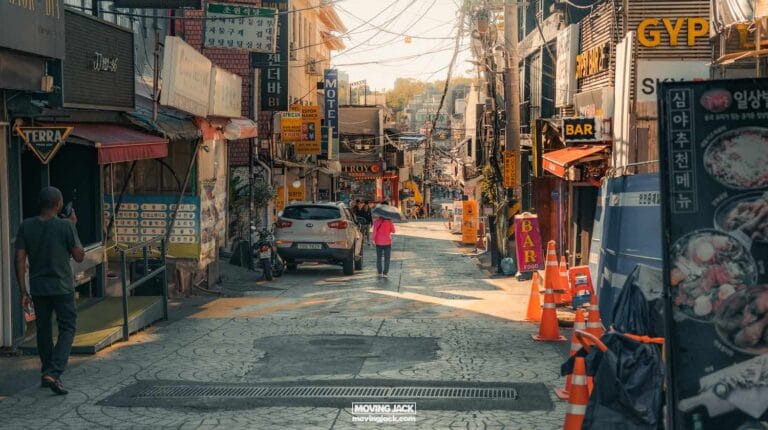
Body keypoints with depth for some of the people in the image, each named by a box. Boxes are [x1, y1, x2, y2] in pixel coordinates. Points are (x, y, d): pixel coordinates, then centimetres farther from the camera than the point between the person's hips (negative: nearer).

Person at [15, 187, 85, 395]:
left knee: (43, 330, 16)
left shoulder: (26, 227, -1)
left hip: (38, 288, 4)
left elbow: (20, 261, -2)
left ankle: (47, 374, 26)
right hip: (62, 287, -4)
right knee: (67, 329, 3)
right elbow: (79, 257, -3)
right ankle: (53, 373, -13)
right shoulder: (65, 226, -12)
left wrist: (23, 291, 4)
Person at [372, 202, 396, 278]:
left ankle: (379, 272, 17)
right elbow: (393, 231, 0)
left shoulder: (377, 220, -5)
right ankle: (385, 273, 0)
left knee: (379, 257, 13)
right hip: (387, 241, -1)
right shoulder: (389, 221, -7)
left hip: (378, 242, 1)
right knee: (387, 258, 4)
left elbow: (374, 230, -8)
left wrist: (373, 239, -2)